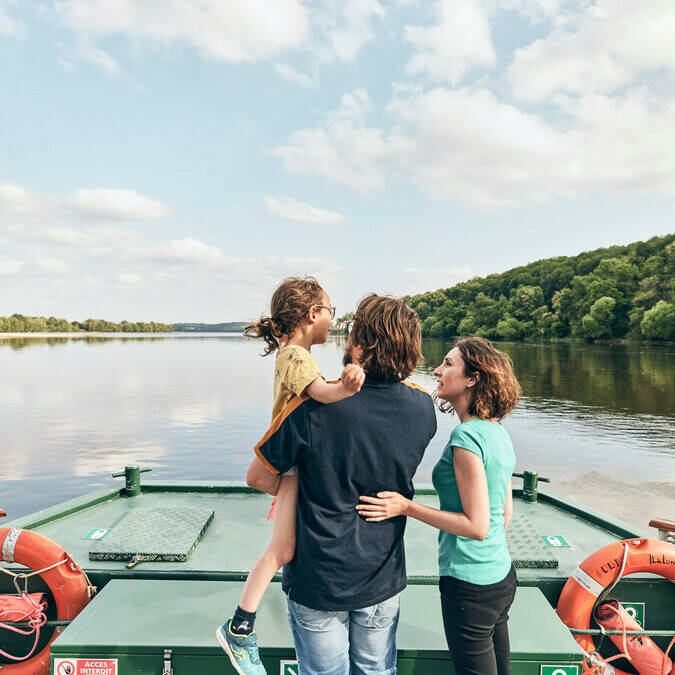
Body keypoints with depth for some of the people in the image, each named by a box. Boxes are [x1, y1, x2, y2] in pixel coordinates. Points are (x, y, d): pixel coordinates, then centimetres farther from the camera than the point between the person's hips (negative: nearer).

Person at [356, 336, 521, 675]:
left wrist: (407, 507, -20)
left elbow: (477, 526, -23)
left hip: (471, 586, -8)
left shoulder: (467, 436, -23)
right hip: (502, 576, 9)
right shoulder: (498, 432, 4)